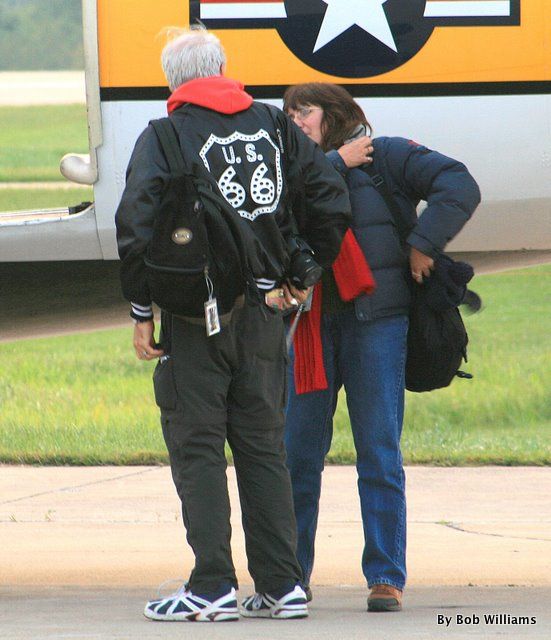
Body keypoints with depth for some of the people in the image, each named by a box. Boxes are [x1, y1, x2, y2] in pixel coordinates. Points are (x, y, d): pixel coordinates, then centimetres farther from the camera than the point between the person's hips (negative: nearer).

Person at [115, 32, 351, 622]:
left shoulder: (163, 138, -5)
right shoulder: (274, 125, 8)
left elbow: (137, 228, -13)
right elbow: (331, 203, 6)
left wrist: (142, 310, -5)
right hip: (263, 314, 4)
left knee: (197, 449, 0)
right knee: (263, 445, 11)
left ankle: (212, 587, -6)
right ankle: (281, 586, 8)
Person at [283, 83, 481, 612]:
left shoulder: (387, 157, 5)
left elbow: (459, 187, -3)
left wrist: (423, 244, -9)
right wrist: (336, 164, -5)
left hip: (375, 318, -3)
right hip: (310, 324, 3)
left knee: (379, 455, -5)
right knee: (297, 454, 3)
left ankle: (386, 578, -1)